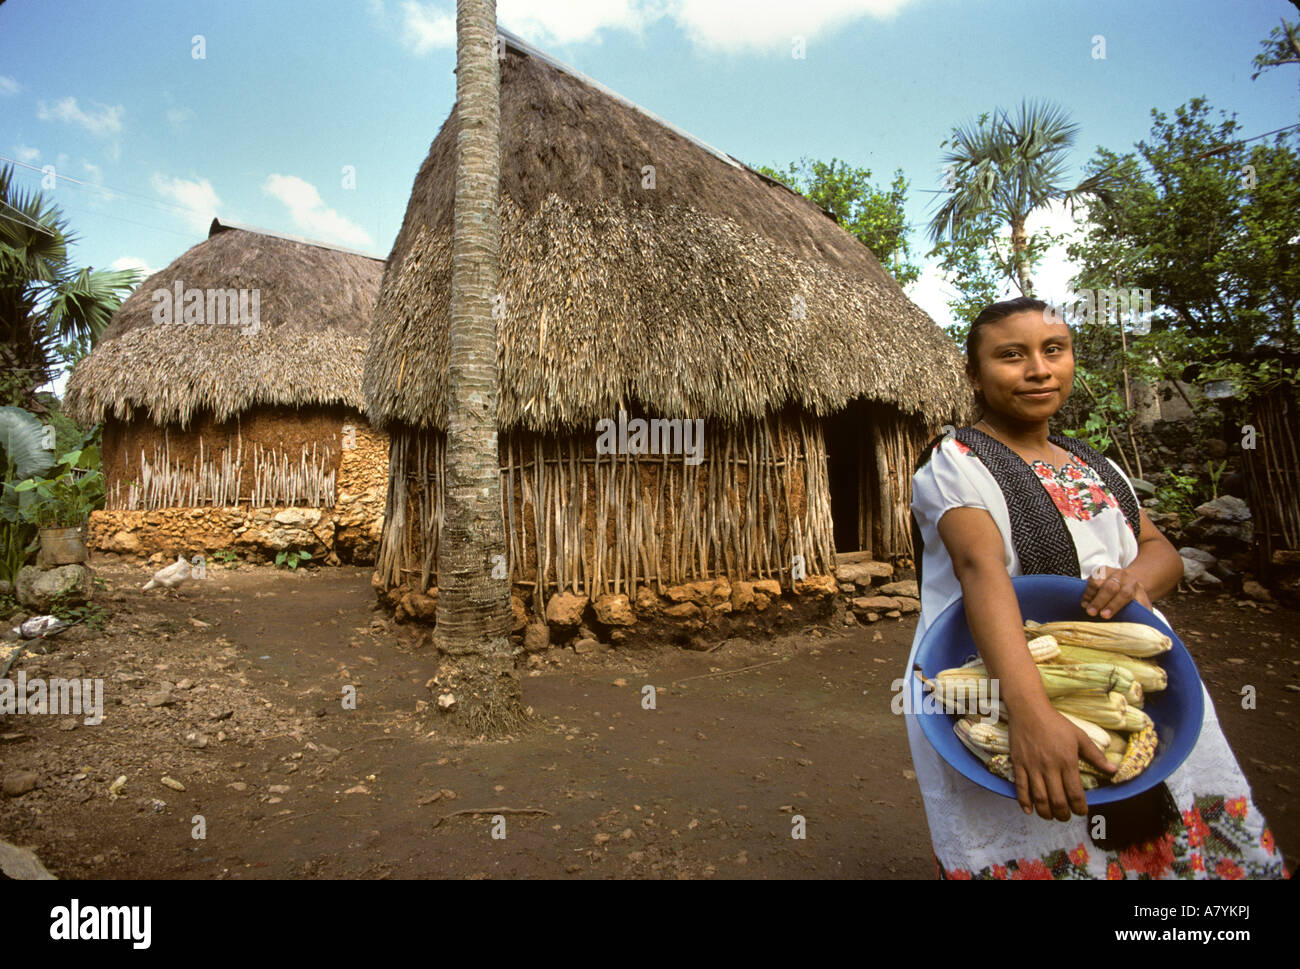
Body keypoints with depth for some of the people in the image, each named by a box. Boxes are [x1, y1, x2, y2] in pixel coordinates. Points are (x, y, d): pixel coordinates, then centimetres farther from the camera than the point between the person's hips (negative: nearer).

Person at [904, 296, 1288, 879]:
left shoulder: (1092, 464, 14)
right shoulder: (956, 462, -10)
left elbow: (1160, 548, 12)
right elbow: (982, 567, -26)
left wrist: (1137, 577, -15)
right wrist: (1031, 713, -39)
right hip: (1001, 708, -6)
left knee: (1173, 837, 9)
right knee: (1044, 855, -2)